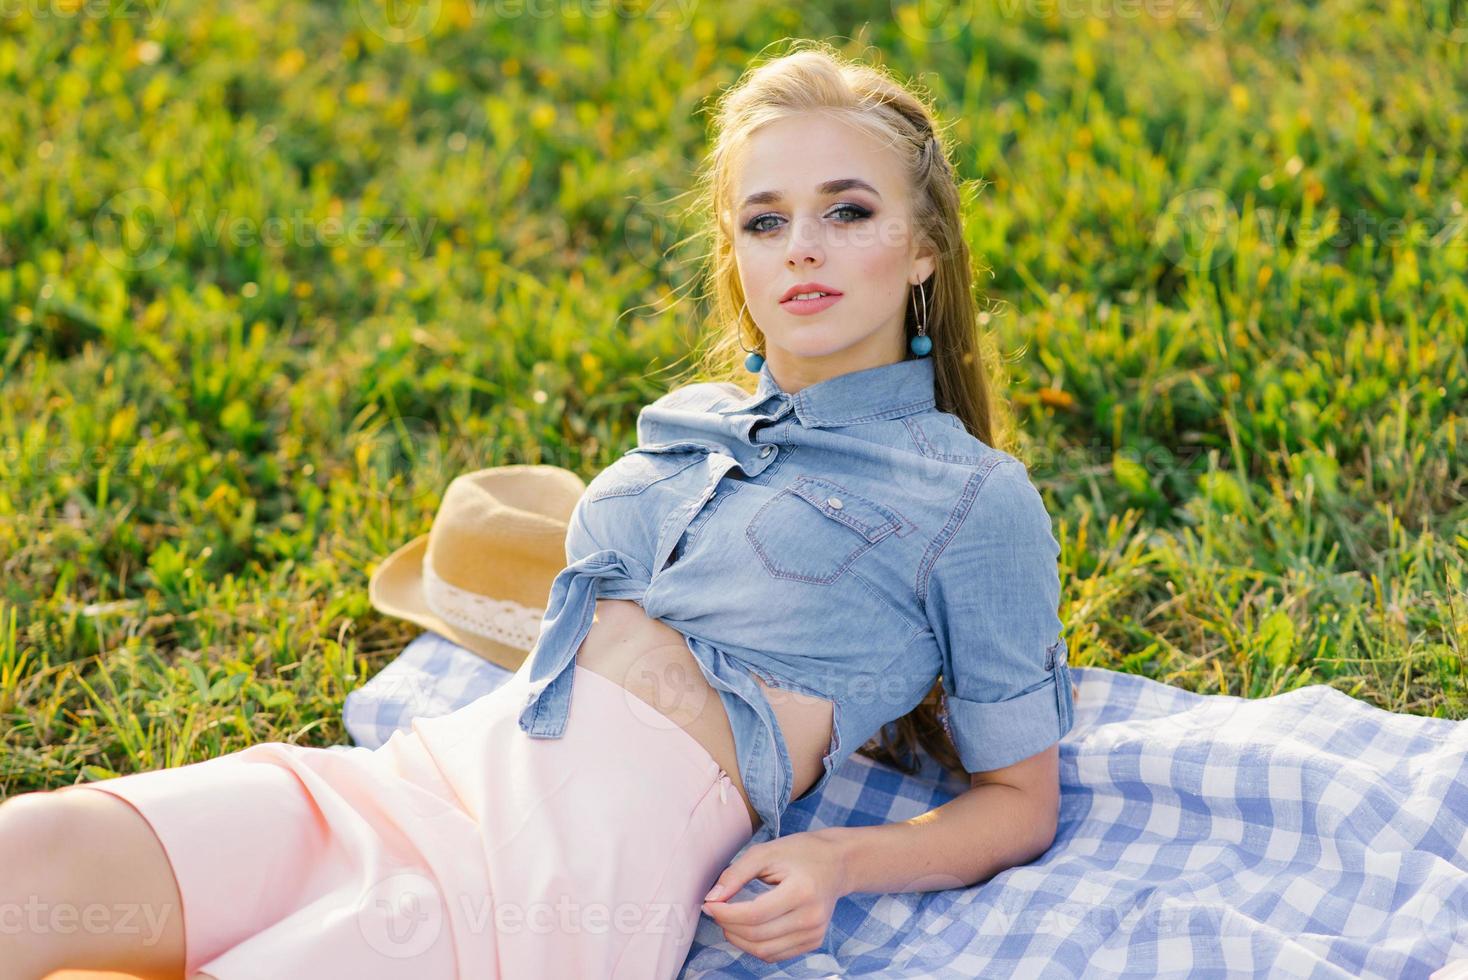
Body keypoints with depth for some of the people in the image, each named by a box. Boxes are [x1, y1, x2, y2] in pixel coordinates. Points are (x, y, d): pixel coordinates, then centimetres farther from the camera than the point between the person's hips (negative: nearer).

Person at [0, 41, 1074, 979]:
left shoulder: (975, 498, 5)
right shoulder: (685, 425, 22)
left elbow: (1020, 799, 8)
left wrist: (836, 860, -9)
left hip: (593, 857, -6)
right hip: (433, 769, 6)